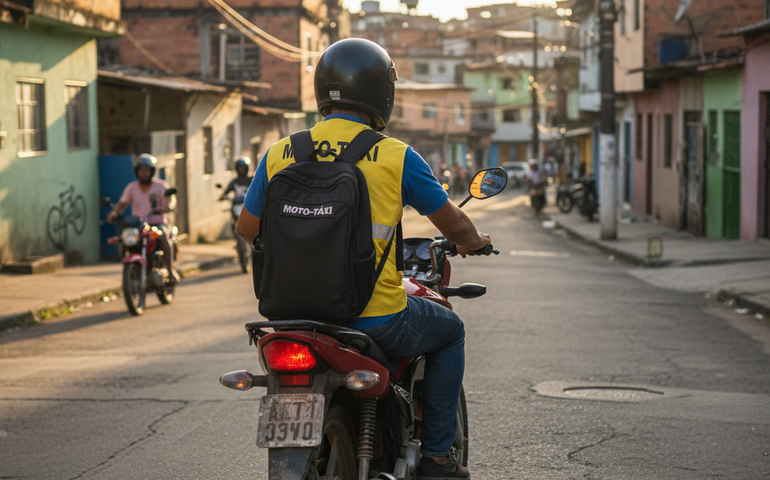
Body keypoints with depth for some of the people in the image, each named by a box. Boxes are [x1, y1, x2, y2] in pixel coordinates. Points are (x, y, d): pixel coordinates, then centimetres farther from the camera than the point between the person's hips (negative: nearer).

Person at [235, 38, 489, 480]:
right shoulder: (396, 156, -8)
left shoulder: (281, 154, 1)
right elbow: (454, 225, 3)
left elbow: (247, 228, 12)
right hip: (377, 319, -4)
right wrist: (473, 242, 27)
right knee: (449, 330, 25)